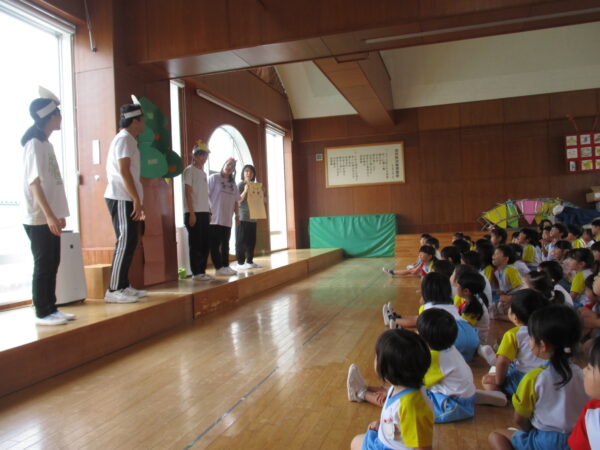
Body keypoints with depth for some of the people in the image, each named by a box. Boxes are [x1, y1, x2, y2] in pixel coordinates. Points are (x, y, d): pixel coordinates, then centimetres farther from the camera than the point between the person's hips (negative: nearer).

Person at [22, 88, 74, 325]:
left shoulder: (45, 143, 14)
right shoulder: (34, 144, -12)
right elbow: (34, 183, -19)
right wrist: (49, 216, -24)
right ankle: (42, 313, 7)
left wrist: (57, 214, 16)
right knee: (43, 265, -2)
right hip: (39, 218, -9)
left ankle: (50, 308, 20)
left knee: (52, 264, 12)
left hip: (49, 216, 9)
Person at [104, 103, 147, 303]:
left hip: (126, 199, 10)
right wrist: (137, 200, -21)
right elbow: (123, 171, -18)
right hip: (121, 199, -10)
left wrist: (137, 201, 19)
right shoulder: (124, 139, -9)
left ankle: (124, 286, 16)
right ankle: (114, 290, -6)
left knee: (130, 243, 10)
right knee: (125, 243, -10)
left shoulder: (128, 140, 22)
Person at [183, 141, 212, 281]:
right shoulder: (189, 170, -5)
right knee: (195, 244, -5)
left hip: (204, 213, 8)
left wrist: (209, 212, 12)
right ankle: (196, 273, 0)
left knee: (205, 243, 9)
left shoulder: (204, 173, 18)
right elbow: (188, 193, -11)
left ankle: (202, 271, 17)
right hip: (193, 212, -8)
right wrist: (191, 213, -16)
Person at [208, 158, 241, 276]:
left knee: (225, 244, 10)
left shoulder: (232, 183, 17)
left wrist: (237, 214, 10)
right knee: (215, 244, -4)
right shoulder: (214, 178, -2)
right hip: (214, 218, -6)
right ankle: (218, 267, -1)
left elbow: (235, 201, 19)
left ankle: (225, 266, 16)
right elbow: (205, 195, -7)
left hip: (227, 219, 7)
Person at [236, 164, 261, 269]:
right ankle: (240, 262, 0)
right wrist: (245, 191, -21)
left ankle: (249, 261, 17)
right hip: (242, 217, -6)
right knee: (241, 241, -4)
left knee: (251, 241, 9)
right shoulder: (240, 185, -3)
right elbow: (237, 201, -10)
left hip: (252, 217, 6)